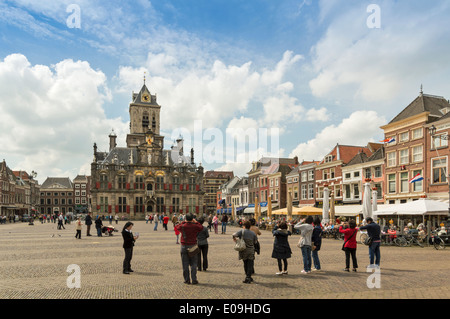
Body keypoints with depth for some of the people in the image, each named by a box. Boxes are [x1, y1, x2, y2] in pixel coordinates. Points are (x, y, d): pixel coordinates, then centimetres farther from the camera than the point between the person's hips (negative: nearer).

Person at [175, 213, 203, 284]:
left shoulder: (182, 226, -9)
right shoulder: (195, 226, -9)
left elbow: (176, 227, 15)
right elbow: (201, 227, 14)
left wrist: (184, 222, 18)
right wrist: (196, 222, 19)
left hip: (184, 246, 0)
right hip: (193, 246, 0)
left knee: (185, 264, 6)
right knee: (193, 264, 8)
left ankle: (187, 280, 9)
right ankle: (194, 280, 5)